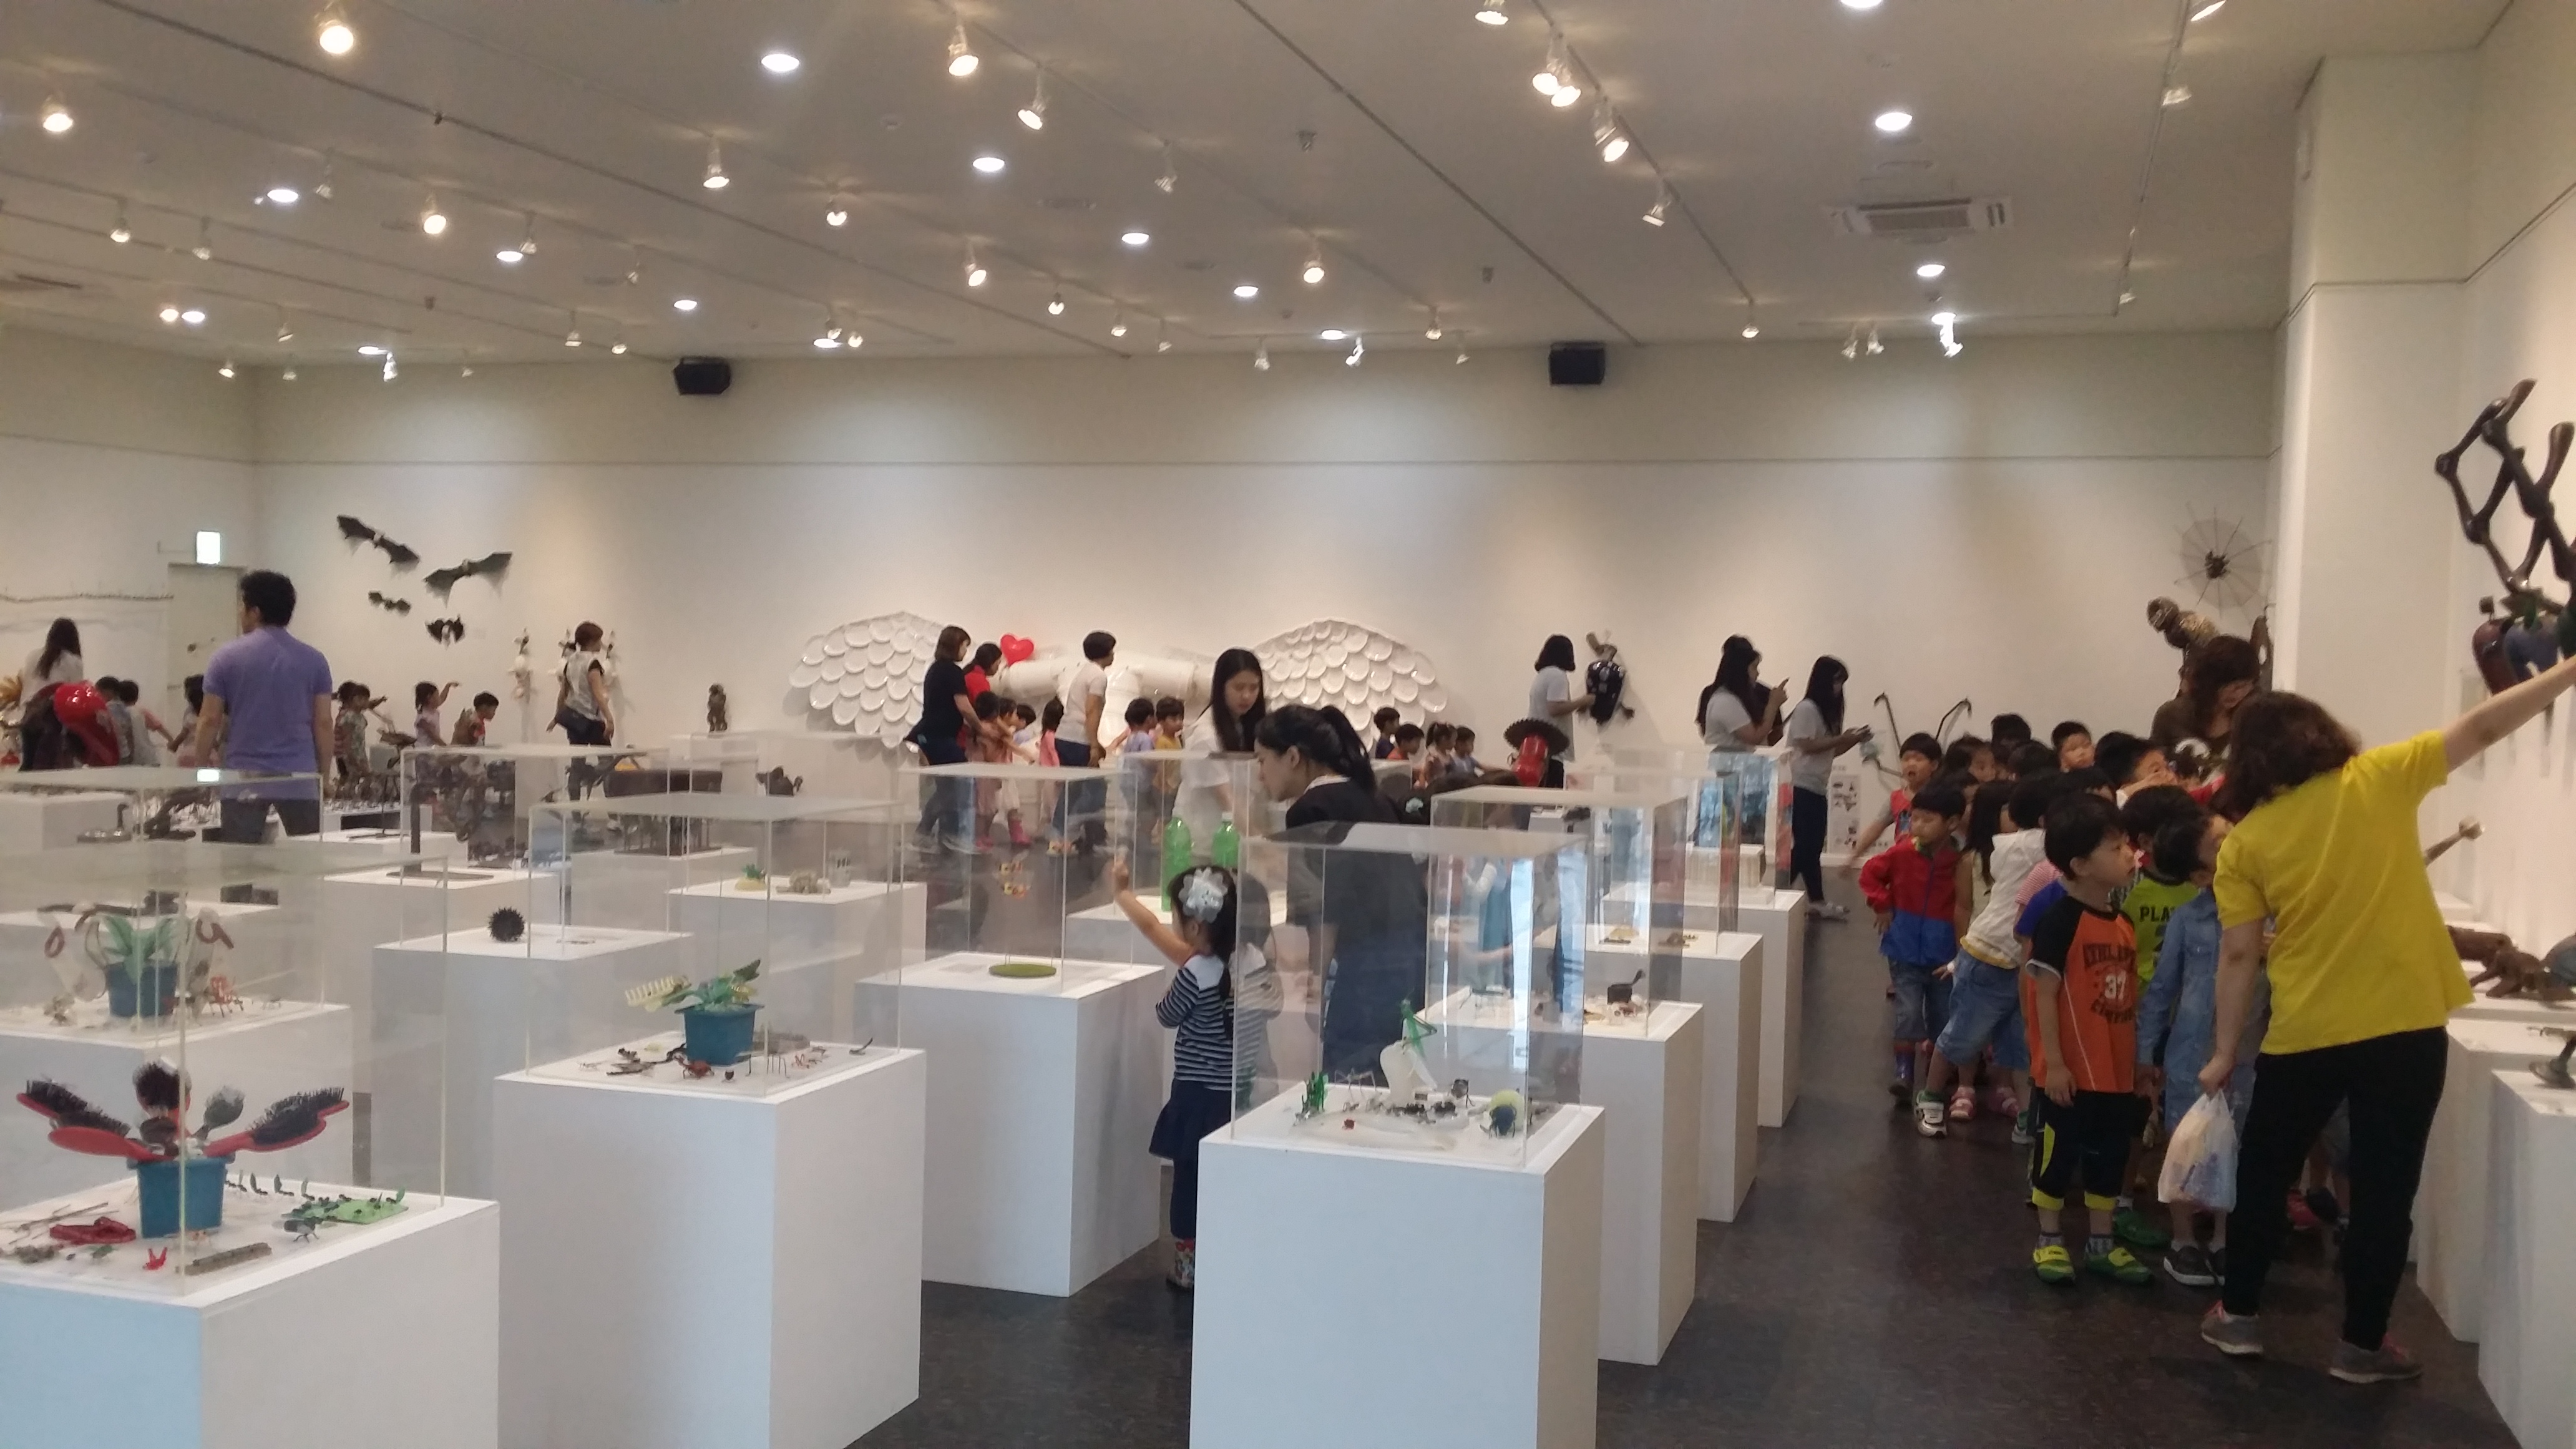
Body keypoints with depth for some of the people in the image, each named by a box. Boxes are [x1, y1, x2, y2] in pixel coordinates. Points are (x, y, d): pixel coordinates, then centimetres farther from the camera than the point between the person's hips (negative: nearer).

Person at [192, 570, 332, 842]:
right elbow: (323, 724, 2)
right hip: (299, 780, 1)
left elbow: (210, 721, -1)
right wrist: (324, 777, 10)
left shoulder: (227, 658, 0)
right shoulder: (314, 660, 4)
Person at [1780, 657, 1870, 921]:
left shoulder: (1828, 711, 16)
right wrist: (1842, 738, -14)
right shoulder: (1807, 708, -10)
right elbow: (1807, 746, -17)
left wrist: (1854, 740, 3)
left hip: (1817, 788, 9)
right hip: (1801, 787, -9)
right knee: (1804, 845, -9)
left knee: (1814, 846, 10)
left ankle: (1816, 901, 12)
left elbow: (1829, 751, 16)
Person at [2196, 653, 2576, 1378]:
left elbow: (2239, 957, -1)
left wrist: (2224, 1054, 6)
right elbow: (2480, 728, 2)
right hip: (2406, 1027, 0)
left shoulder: (2244, 840, -1)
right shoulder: (2379, 781, -3)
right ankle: (2362, 1344, 16)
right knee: (2384, 1189, 9)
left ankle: (2238, 1314, 25)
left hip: (2305, 1036, 0)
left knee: (2264, 1172, 18)